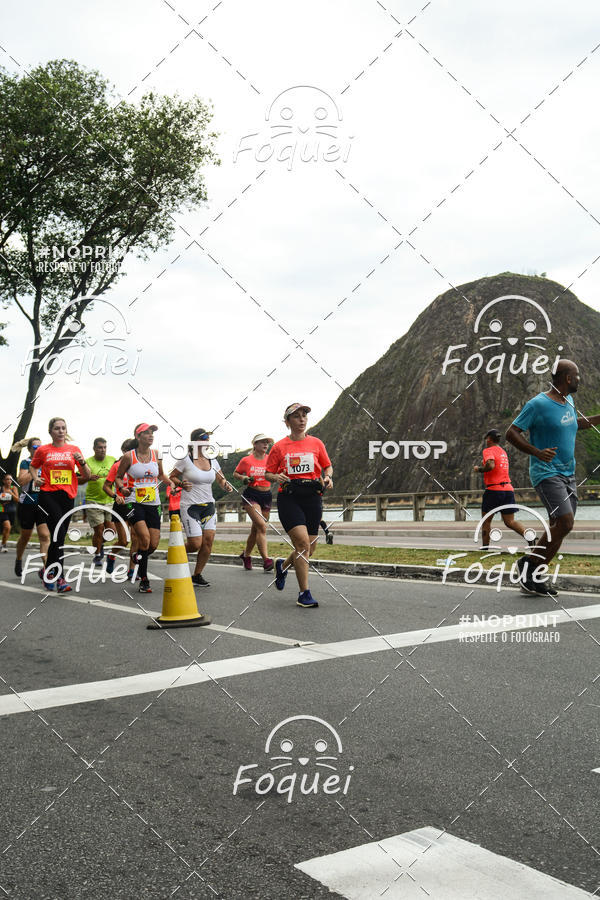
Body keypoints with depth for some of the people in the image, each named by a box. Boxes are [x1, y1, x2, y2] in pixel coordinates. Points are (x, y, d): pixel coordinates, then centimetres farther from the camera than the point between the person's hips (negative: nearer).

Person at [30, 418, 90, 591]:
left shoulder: (74, 449, 9)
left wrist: (81, 462, -10)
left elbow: (87, 476, 9)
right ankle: (59, 577, -14)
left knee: (59, 536, 6)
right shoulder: (43, 450, 6)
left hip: (67, 496, 3)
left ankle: (47, 570, 24)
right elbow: (33, 466, 25)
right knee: (58, 533, -17)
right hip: (48, 495, -3)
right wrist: (36, 478, 6)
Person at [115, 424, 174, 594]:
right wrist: (122, 488, -14)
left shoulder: (156, 455, 6)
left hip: (153, 503, 4)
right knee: (145, 539, -20)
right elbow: (118, 477, 6)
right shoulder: (129, 456, -4)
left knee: (153, 544, 0)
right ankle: (144, 580, -8)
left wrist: (171, 483, 3)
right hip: (135, 502, -4)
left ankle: (139, 562, 34)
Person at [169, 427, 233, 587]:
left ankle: (197, 575, 12)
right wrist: (181, 484, -20)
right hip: (190, 506, -5)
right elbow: (172, 477, 0)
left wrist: (226, 486, -5)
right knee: (196, 544, -11)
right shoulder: (185, 460, -7)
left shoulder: (212, 461, 8)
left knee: (208, 541, -4)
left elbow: (221, 479, 16)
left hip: (209, 506, 5)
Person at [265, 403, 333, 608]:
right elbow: (268, 473, 8)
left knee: (309, 549, 6)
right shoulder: (279, 446, 4)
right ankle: (304, 594, -8)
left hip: (312, 498, 3)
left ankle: (282, 565, 38)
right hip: (288, 497, -3)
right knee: (302, 543, -17)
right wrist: (277, 477, -13)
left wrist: (328, 478, -4)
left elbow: (327, 466, 17)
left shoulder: (316, 443, 9)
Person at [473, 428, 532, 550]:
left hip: (494, 490, -7)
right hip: (508, 489, 7)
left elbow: (490, 465, -23)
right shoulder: (503, 452, 21)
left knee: (486, 521, 7)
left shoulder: (488, 450, -5)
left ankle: (485, 547, 7)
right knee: (510, 522, 4)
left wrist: (478, 469, -8)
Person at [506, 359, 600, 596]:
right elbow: (511, 433, -13)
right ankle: (531, 567, -4)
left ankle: (533, 576, 13)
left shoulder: (568, 401, 13)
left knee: (558, 529, 5)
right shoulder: (538, 404, -12)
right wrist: (537, 452, -26)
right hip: (546, 473, -9)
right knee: (565, 523, -19)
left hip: (568, 474, 9)